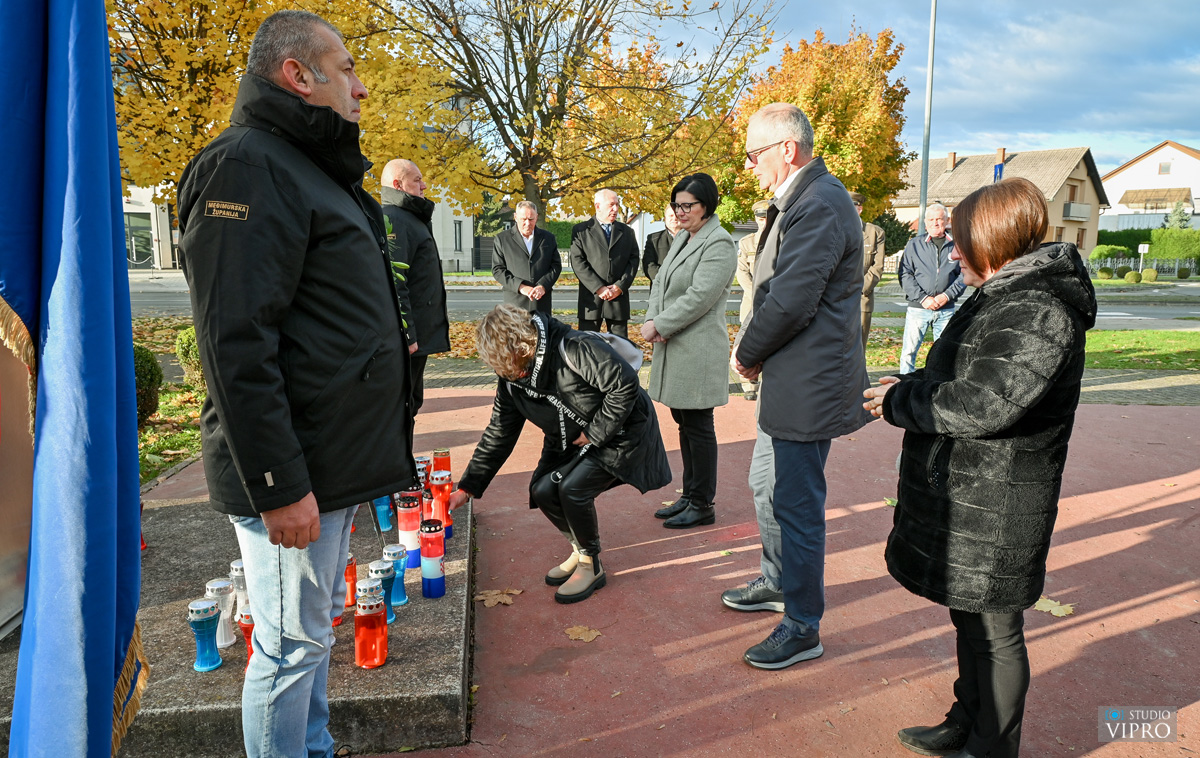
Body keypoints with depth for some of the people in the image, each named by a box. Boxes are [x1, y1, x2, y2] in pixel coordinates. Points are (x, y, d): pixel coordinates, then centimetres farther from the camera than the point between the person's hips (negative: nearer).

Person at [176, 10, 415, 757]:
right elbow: (236, 345, -22)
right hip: (294, 471, -10)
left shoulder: (313, 169, 18)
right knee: (292, 641, 3)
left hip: (333, 463, 10)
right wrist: (278, 484, -22)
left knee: (315, 627, 20)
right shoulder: (249, 166, -14)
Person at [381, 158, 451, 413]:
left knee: (411, 401, 18)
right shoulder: (392, 219, -15)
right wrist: (406, 334, -25)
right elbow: (393, 283, -23)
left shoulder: (412, 218, 20)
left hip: (419, 335, 11)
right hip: (407, 338, -11)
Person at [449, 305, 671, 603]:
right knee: (542, 491, -13)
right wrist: (466, 489, 0)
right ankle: (580, 549, 15)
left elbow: (625, 384, -29)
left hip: (620, 432, -7)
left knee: (573, 488, -25)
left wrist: (595, 433, -22)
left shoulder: (574, 348, -29)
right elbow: (497, 435, 2)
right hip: (571, 443, 7)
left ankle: (591, 566, -1)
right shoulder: (512, 379, -5)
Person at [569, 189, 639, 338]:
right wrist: (598, 288, -12)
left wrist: (620, 286, -7)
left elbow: (633, 260, 8)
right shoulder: (580, 231, 5)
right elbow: (577, 262, -4)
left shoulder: (627, 232, 15)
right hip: (591, 297, -2)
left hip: (619, 297, 2)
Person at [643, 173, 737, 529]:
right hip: (673, 348, 9)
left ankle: (703, 505, 11)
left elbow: (700, 296, -20)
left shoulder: (718, 243, -12)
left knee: (698, 427, -1)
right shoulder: (682, 238, 16)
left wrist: (659, 325, -15)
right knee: (684, 425, 16)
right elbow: (661, 282, 14)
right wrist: (651, 319, -4)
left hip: (698, 349, -9)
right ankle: (689, 495, 28)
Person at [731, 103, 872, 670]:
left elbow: (791, 302, -25)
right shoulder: (801, 201, 14)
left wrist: (748, 354, -10)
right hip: (794, 381, 11)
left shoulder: (820, 205, -19)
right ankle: (779, 583, 43)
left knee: (797, 504, 1)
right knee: (769, 486, 23)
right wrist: (754, 349, 5)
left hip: (809, 386, -11)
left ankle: (803, 627, 17)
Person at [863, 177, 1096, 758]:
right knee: (969, 619, 23)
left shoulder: (1039, 312, -21)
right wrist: (910, 385, 4)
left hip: (996, 508, -10)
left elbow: (985, 404, -28)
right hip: (963, 493, 10)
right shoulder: (998, 296, 11)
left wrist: (900, 402, -15)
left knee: (994, 631, 7)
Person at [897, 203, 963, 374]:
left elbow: (964, 274, 6)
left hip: (946, 309, 1)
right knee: (909, 350, -2)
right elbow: (905, 275, 0)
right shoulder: (914, 244, 5)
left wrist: (947, 295, -9)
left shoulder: (957, 245, 8)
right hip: (918, 308, -1)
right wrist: (923, 298, -11)